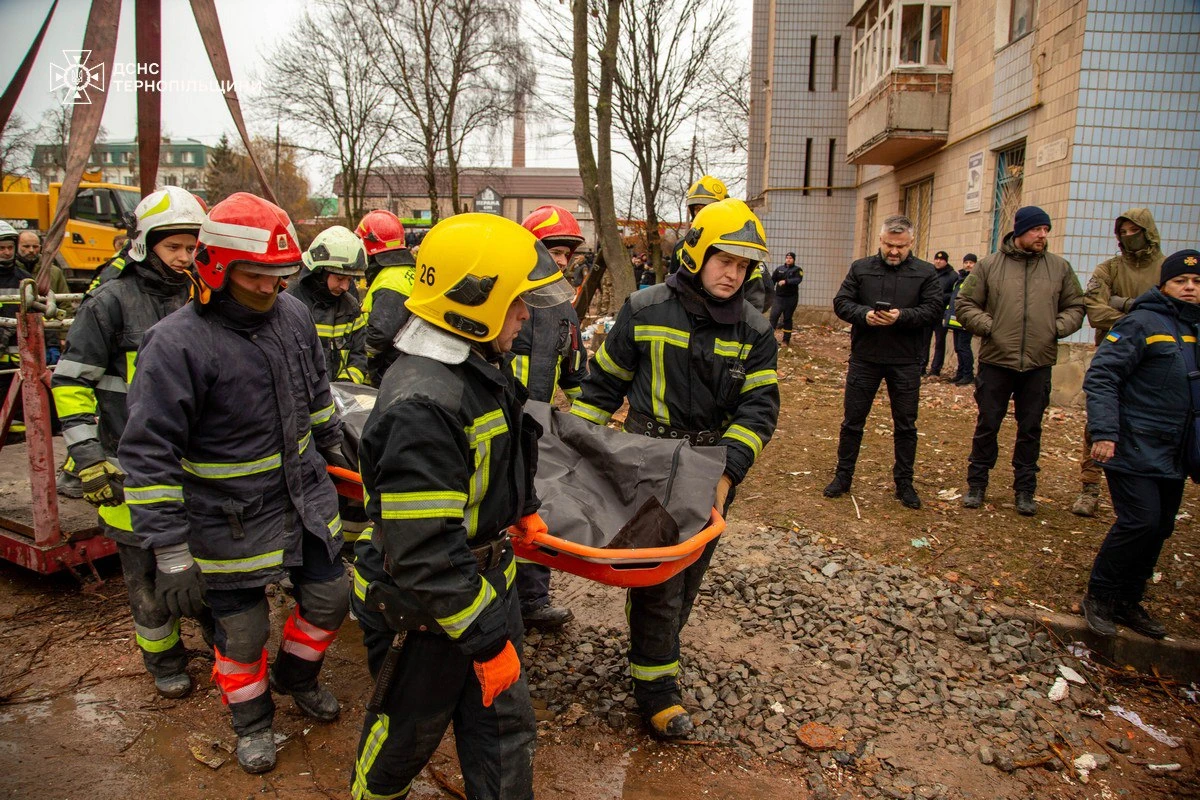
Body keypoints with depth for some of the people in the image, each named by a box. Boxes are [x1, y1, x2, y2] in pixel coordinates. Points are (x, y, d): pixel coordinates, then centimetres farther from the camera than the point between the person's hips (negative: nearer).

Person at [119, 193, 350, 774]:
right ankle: (252, 720, 41)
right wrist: (170, 555, -20)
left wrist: (334, 446, 27)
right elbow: (148, 457, -21)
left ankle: (296, 678, 48)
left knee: (329, 599, 17)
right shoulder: (175, 344, -22)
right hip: (233, 522, -5)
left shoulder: (292, 314, -3)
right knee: (243, 631, 12)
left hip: (306, 498, 6)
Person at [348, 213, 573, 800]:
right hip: (427, 612, -8)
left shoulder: (477, 366, 0)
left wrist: (524, 507, 27)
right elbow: (424, 556, -32)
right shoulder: (420, 405, -33)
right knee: (408, 730, 20)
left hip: (486, 577, 8)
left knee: (504, 724, 19)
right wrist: (487, 640, -25)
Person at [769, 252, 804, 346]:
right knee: (773, 316, -11)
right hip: (779, 297, 2)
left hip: (791, 298, -1)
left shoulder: (797, 269, 0)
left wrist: (786, 281, -29)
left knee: (788, 318, 6)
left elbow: (798, 280, -18)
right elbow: (772, 280, 10)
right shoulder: (779, 269, 7)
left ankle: (786, 340, 14)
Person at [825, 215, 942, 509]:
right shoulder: (860, 268, 4)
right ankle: (843, 476, 21)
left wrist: (902, 316, -22)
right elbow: (841, 302, 0)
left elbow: (934, 309, -6)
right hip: (864, 358, 0)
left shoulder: (925, 272, 2)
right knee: (853, 420, 8)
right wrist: (864, 314, -20)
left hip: (906, 362, 0)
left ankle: (904, 482, 22)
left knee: (906, 425, 9)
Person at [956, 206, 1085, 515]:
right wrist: (988, 326, -12)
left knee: (1030, 429, 10)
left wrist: (1057, 328, -5)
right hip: (995, 360, -2)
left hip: (1039, 364, 2)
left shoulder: (1060, 267, 6)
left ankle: (1025, 490, 23)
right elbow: (965, 305, 1)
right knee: (987, 426, 6)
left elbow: (1075, 307, 12)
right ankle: (976, 485, 21)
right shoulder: (989, 265, 0)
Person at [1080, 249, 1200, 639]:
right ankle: (1099, 598, 7)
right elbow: (1100, 377, -15)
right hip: (1135, 449, -7)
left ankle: (1128, 602, 24)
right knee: (1139, 522, -11)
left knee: (1160, 528, 11)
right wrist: (1104, 432, -24)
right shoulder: (1142, 323, -9)